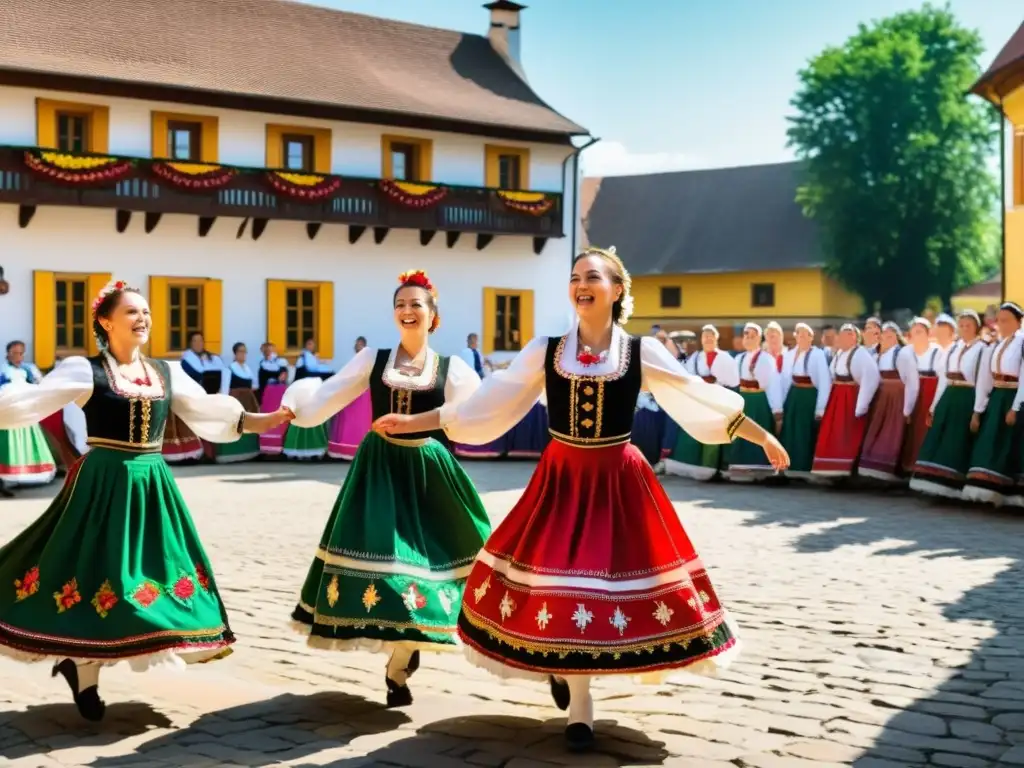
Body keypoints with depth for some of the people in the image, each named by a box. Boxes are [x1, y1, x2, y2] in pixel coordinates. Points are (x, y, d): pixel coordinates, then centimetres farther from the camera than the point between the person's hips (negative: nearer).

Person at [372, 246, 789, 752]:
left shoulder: (643, 352, -4)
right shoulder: (545, 350, -1)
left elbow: (707, 401, 2)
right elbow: (487, 403, 2)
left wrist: (763, 437, 1)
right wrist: (412, 422, 1)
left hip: (618, 481, -1)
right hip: (562, 478, 1)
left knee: (614, 576, 1)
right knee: (561, 582, 1)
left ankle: (569, 673, 28)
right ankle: (580, 707, 21)